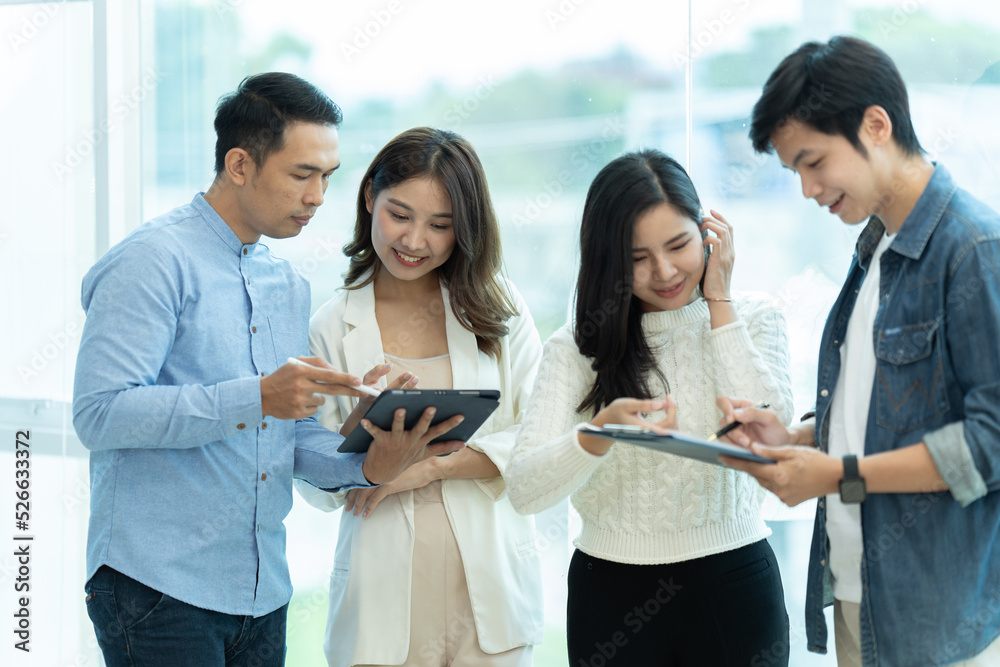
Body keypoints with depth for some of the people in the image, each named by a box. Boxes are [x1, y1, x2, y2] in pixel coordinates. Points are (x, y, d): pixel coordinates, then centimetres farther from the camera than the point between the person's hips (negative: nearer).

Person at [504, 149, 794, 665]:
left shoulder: (753, 320, 2)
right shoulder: (577, 347, -2)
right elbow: (523, 490, -14)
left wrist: (718, 302, -10)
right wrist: (601, 433, -33)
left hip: (733, 583, 0)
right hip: (613, 593, 0)